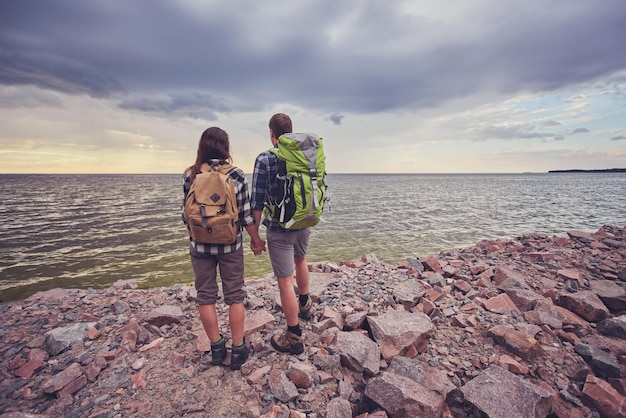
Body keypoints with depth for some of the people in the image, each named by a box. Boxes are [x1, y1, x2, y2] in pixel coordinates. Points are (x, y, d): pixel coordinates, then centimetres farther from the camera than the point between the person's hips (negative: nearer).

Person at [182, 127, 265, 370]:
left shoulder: (191, 175, -4)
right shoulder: (236, 175, -9)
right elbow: (246, 214, -8)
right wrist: (256, 239, 6)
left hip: (200, 245, 2)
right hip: (230, 245, -1)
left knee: (206, 296, 15)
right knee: (235, 296, 12)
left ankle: (216, 348, 28)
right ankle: (238, 350, 22)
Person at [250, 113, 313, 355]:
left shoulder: (264, 159, -12)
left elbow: (257, 201, -13)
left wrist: (255, 234, -4)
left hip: (278, 228, -6)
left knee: (285, 281, 4)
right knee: (300, 261, 31)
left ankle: (294, 337, 16)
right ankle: (304, 305, 50)